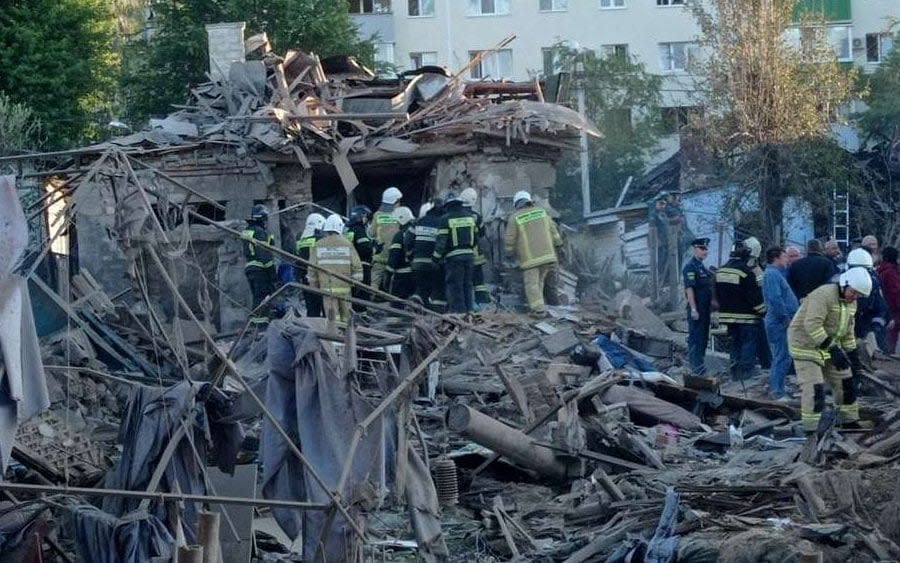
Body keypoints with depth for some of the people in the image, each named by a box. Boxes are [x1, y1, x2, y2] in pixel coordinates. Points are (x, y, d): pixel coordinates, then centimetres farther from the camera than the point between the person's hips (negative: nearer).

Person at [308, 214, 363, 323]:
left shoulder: (318, 246, 3)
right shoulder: (347, 244, 0)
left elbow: (312, 269, 4)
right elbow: (357, 266, -2)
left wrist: (314, 286, 14)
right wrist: (357, 282, 9)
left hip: (326, 287, 0)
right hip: (344, 286, 0)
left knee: (332, 317, -1)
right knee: (345, 316, 12)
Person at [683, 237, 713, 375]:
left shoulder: (702, 267, 18)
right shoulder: (690, 267, -12)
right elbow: (689, 289, -18)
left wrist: (711, 305, 21)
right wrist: (693, 309, -22)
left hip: (705, 309, 9)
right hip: (696, 309, -9)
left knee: (703, 338, 13)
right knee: (695, 338, -6)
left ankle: (701, 367, 20)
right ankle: (696, 368, -5)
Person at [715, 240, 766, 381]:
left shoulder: (720, 271, 9)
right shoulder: (745, 271, -16)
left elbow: (717, 294, 18)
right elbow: (754, 294, -15)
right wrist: (762, 310, -5)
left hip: (728, 314, 7)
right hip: (745, 316, -7)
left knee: (735, 343, 15)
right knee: (748, 342, -1)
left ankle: (735, 370, 17)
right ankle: (746, 370, -4)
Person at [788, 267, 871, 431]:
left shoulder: (850, 303, 7)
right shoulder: (824, 295, -25)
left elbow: (847, 333, 17)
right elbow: (812, 325, -34)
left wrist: (854, 358, 12)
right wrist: (833, 350, -34)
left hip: (828, 346, 9)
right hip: (806, 346, -9)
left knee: (846, 383, 11)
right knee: (814, 389, -16)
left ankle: (850, 422, 26)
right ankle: (811, 430, -11)